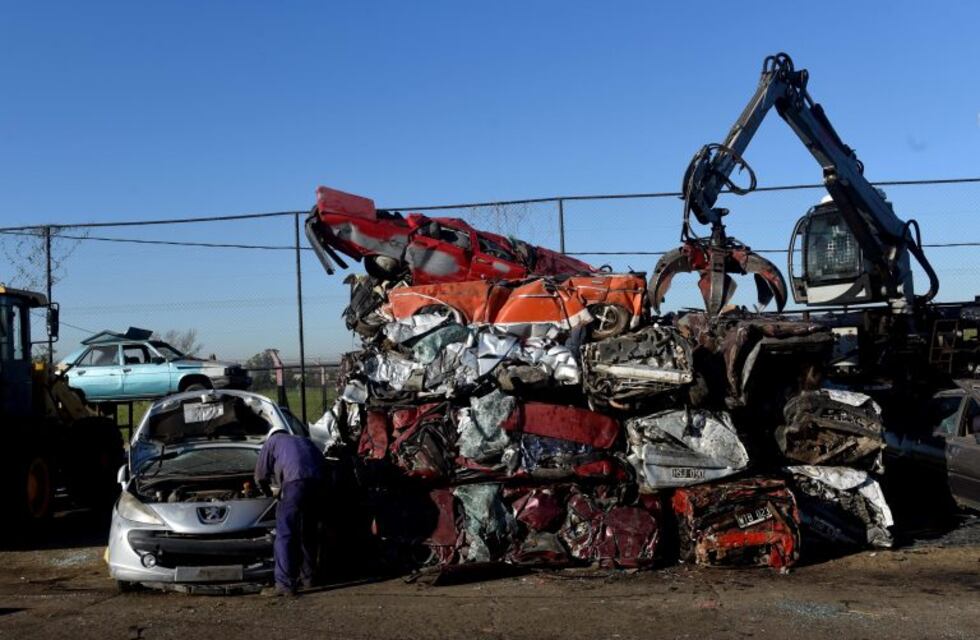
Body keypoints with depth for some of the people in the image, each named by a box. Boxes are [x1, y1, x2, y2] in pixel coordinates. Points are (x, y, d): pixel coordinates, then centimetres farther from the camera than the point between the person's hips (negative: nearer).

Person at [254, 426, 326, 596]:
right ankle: (308, 577, 26)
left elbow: (260, 476, 19)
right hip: (318, 482, 6)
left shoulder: (272, 441, 23)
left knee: (285, 535, -3)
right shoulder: (305, 441, 37)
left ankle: (286, 583, -9)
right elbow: (322, 465, 27)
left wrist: (268, 492, 37)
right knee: (309, 533, 19)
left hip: (296, 483, -6)